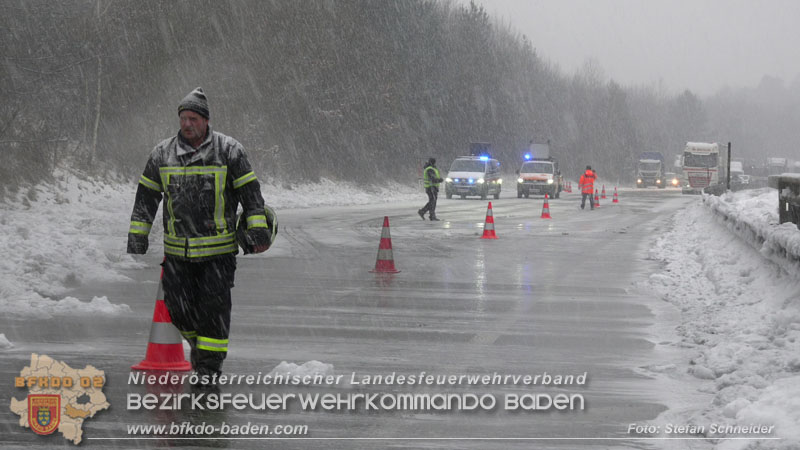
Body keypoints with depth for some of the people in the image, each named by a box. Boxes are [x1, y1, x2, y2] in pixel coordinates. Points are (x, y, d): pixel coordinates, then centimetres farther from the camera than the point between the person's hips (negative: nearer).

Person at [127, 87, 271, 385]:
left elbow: (250, 193, -1)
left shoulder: (228, 151, -3)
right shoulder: (163, 154, 4)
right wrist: (137, 236, 7)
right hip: (177, 250, 3)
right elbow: (146, 198, 11)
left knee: (214, 306, -3)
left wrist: (258, 230, -7)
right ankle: (197, 340, 31)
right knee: (178, 307, 2)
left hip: (219, 249, -3)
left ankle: (210, 363, 9)